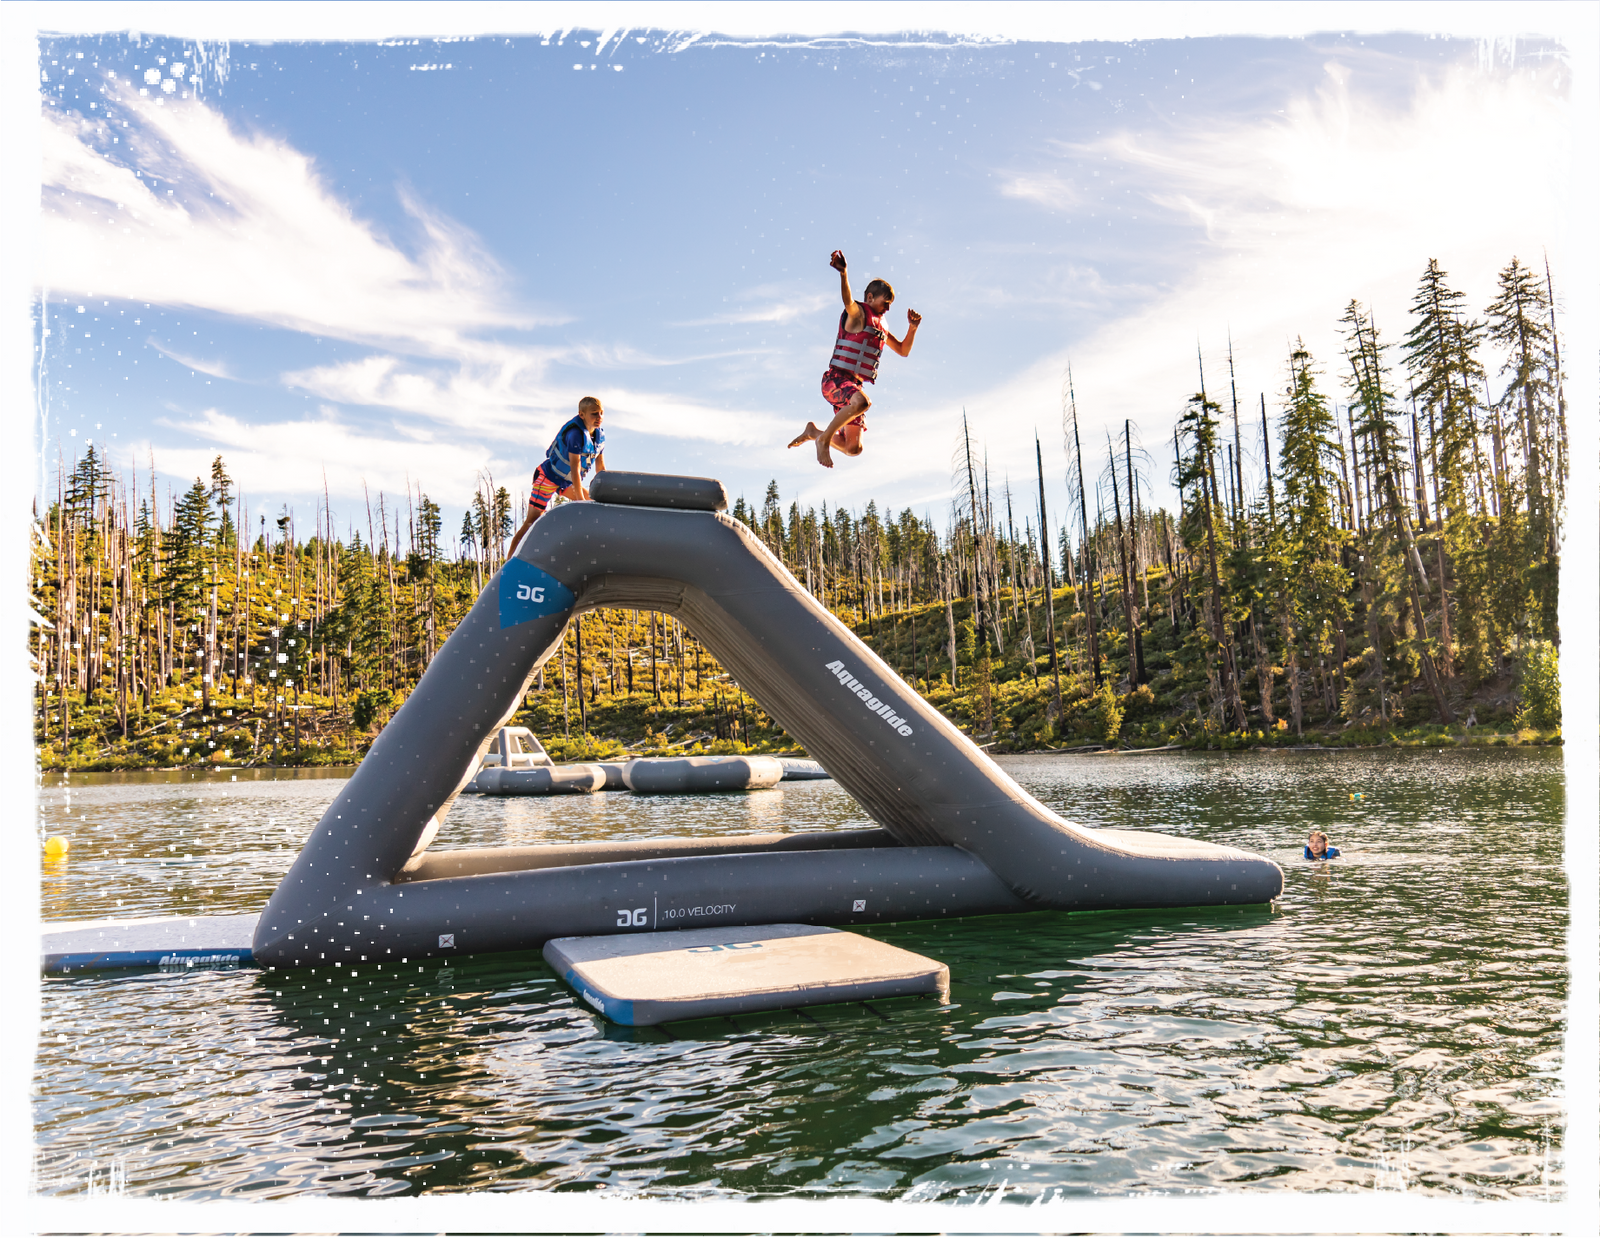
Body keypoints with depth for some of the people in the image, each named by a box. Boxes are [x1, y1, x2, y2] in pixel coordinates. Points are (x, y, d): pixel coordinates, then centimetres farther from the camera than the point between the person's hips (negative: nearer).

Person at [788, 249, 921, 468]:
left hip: (854, 386, 8)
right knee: (862, 401, -41)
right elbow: (848, 300, -27)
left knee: (853, 448, 4)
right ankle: (824, 438, -23)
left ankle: (814, 432, 27)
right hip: (836, 378, -8)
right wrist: (843, 273, -47)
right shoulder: (858, 313, -3)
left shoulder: (880, 326, 22)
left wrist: (913, 327, 11)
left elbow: (903, 351, 29)